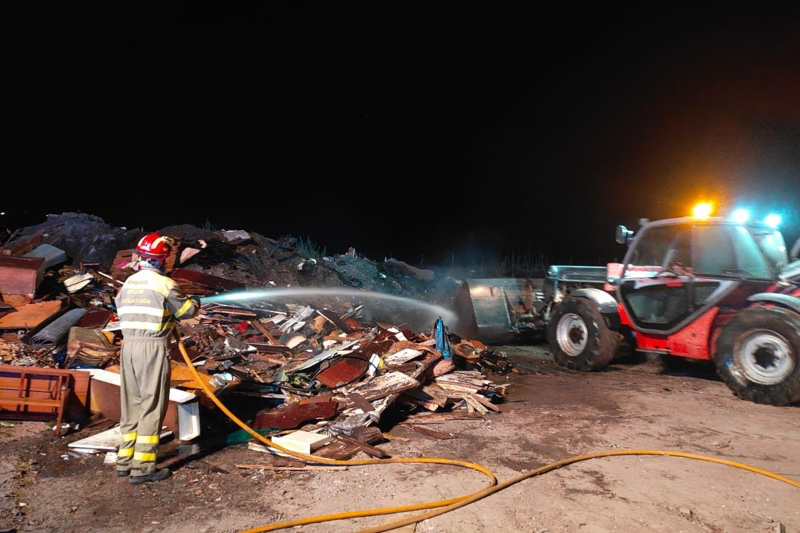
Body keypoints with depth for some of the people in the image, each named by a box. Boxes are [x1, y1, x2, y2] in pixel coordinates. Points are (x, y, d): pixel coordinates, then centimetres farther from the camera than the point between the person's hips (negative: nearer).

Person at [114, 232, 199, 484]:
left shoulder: (128, 283, 9)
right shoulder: (164, 284, -11)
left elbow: (122, 311, 15)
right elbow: (186, 310, -3)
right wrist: (195, 303, 19)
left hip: (129, 345, 7)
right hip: (153, 347, -7)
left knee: (131, 404, 16)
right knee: (152, 406, 1)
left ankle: (125, 461, 25)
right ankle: (143, 467, 5)